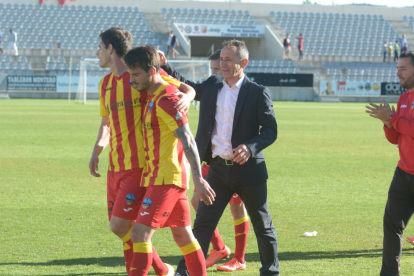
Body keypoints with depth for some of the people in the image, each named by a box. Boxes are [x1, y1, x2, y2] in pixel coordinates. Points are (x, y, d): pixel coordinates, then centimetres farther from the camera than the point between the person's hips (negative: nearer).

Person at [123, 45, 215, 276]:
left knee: (140, 234, -13)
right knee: (183, 235, 14)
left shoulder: (166, 99, -16)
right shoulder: (153, 97, 14)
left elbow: (187, 140, -20)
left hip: (165, 178, -10)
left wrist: (198, 178, -24)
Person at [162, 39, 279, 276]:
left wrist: (251, 148, -26)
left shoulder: (258, 93, -7)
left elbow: (271, 130, -9)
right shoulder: (212, 85, 7)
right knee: (203, 223, -1)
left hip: (248, 169, -3)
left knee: (263, 226, 10)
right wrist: (164, 66, 4)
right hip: (218, 168, 3)